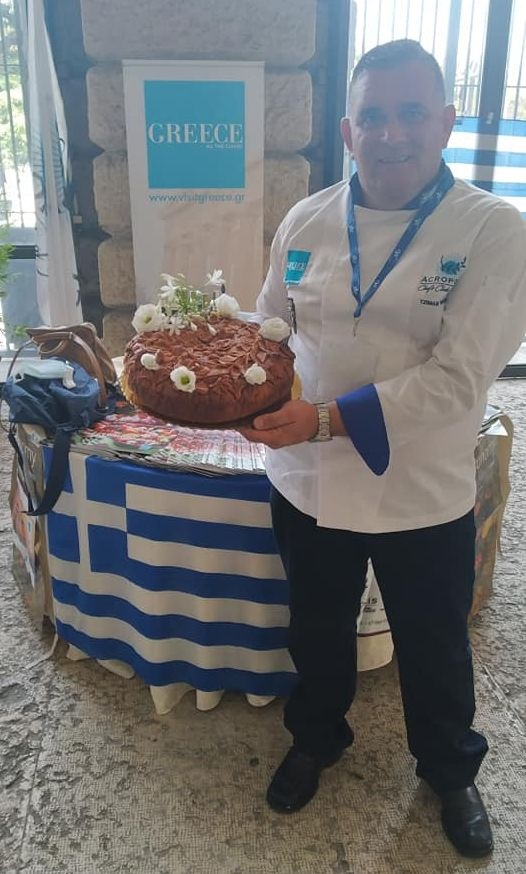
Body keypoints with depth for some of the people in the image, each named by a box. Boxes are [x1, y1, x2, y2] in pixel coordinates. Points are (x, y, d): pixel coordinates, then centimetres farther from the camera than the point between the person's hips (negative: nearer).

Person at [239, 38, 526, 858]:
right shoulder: (306, 222, -2)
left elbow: (456, 380, -22)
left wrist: (328, 417, -30)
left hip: (424, 497, -2)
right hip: (308, 482, 3)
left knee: (434, 650, 20)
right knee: (318, 630, 25)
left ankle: (451, 769, 51)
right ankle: (316, 738, 55)